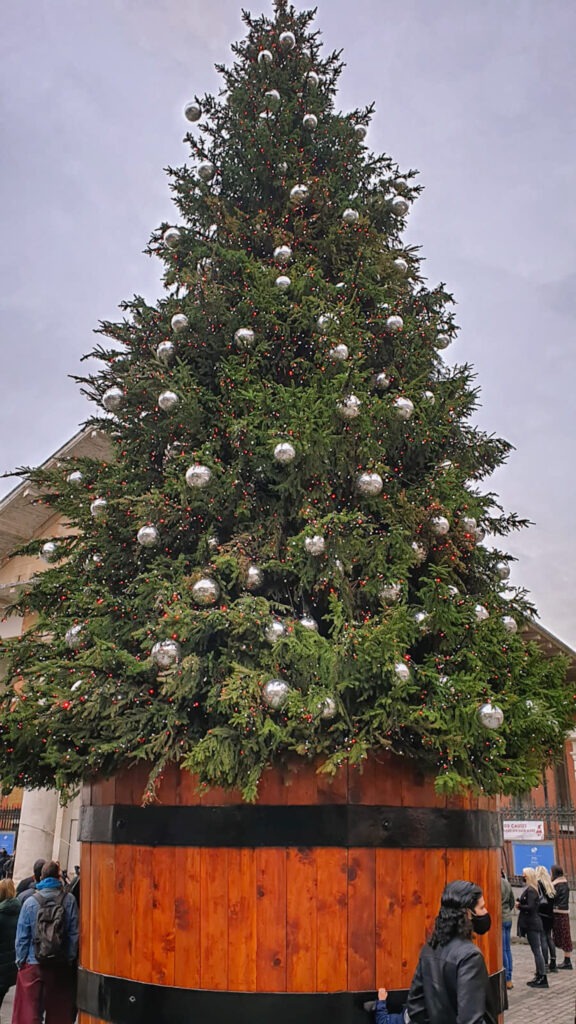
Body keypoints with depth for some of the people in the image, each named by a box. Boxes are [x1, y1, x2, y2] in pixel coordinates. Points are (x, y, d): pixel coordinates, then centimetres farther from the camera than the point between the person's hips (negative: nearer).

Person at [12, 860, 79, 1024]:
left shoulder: (30, 902, -9)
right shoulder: (69, 900, -8)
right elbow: (74, 934, -5)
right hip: (60, 966, 1)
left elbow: (22, 936, -4)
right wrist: (70, 959, 6)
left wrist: (20, 960, 8)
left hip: (33, 965, -1)